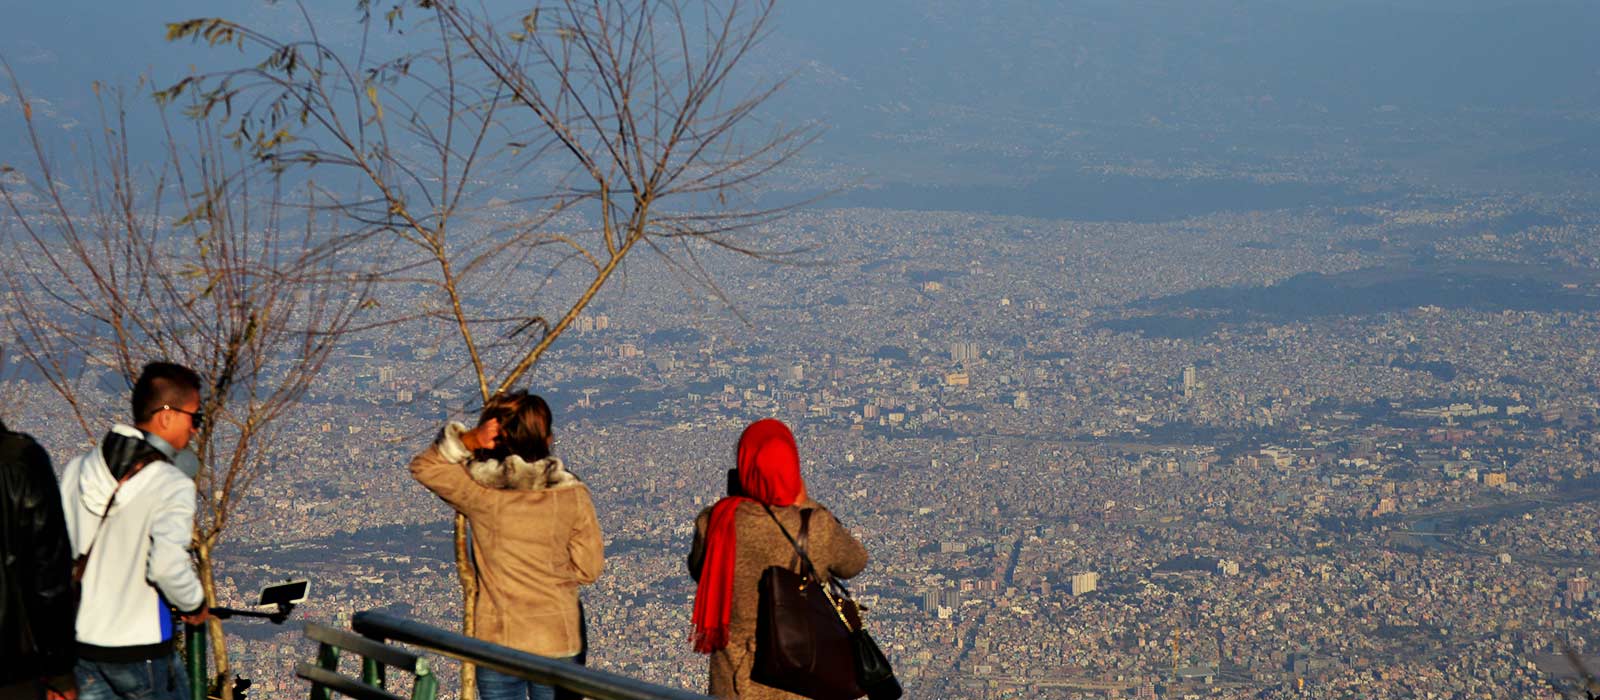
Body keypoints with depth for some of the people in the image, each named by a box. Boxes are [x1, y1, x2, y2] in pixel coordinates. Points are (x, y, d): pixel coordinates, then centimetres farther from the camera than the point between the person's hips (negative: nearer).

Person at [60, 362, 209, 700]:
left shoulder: (76, 469, 2)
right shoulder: (172, 486, -16)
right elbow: (168, 566, -27)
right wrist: (195, 605, -9)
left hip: (76, 641, 5)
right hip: (139, 649, -5)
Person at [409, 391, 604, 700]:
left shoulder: (480, 492, -11)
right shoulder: (573, 495, -8)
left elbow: (423, 466, 4)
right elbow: (588, 568, -1)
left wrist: (467, 440, -12)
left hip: (498, 641, -1)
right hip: (559, 641, 1)